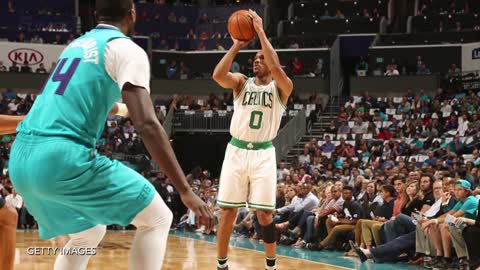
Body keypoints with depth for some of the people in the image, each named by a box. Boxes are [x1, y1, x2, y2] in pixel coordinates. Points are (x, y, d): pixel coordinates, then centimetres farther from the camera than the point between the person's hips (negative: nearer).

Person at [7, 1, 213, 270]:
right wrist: (186, 191, -14)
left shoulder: (76, 45, 23)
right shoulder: (127, 49, -2)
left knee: (89, 233, 29)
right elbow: (147, 125, -13)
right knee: (157, 218, 6)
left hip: (21, 159, 8)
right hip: (63, 159, -8)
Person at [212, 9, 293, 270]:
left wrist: (260, 32, -18)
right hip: (236, 151, 2)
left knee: (264, 214, -2)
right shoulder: (241, 82, 8)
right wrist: (236, 45, -9)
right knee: (228, 212, 2)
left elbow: (276, 69, -22)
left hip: (263, 154, -2)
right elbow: (218, 75, -13)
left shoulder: (282, 88, 1)